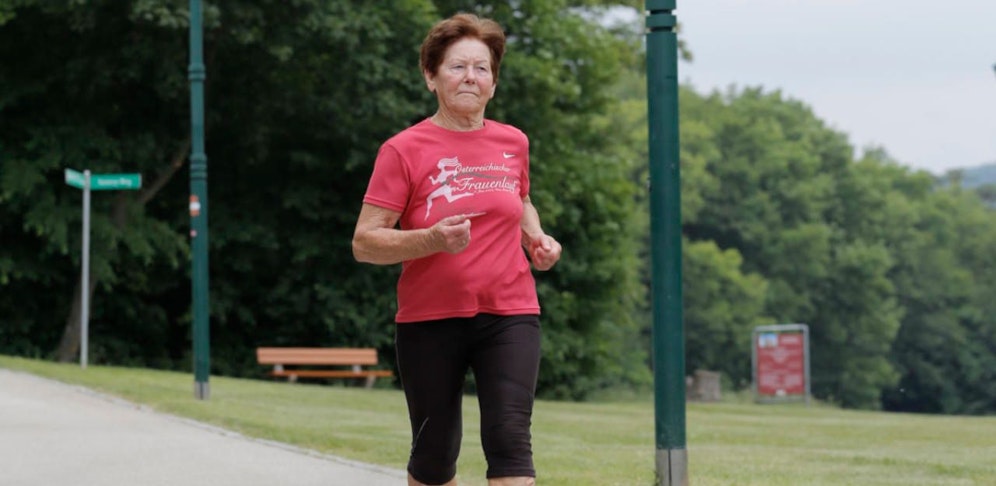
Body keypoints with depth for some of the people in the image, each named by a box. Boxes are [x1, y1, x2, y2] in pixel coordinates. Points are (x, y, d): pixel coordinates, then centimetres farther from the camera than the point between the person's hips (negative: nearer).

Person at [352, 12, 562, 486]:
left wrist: (535, 237, 8)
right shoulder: (403, 150, -5)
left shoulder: (513, 143, 8)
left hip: (509, 316, 2)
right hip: (429, 321, -2)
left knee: (509, 440, -14)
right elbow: (364, 242, -9)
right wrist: (433, 239, -25)